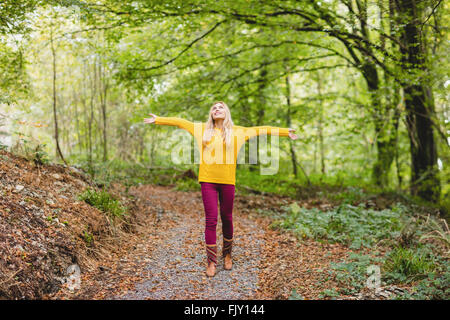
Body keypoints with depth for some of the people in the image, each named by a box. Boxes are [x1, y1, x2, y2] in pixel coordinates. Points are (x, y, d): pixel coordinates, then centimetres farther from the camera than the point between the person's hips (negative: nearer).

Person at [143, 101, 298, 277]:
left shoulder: (237, 131, 7)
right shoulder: (202, 128, 9)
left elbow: (260, 130, 11)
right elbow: (180, 122, 14)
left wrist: (285, 132, 14)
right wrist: (158, 120, 16)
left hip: (227, 180, 1)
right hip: (208, 180, 0)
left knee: (227, 218, 10)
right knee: (211, 220, -2)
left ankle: (227, 254, 31)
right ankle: (211, 261, 8)